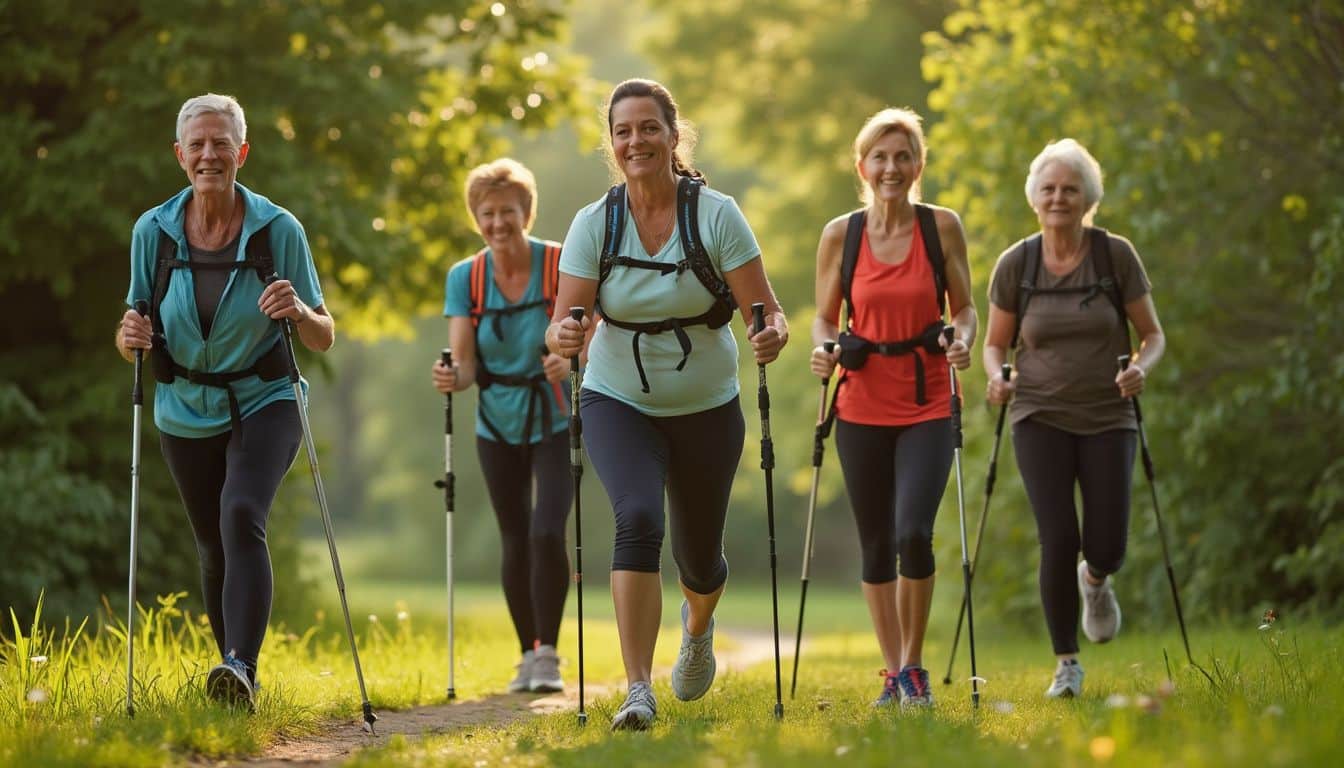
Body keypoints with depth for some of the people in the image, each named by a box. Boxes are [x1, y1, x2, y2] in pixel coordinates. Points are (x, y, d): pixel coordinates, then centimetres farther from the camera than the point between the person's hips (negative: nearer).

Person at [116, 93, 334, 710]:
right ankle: (236, 679, 30)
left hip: (264, 404, -3)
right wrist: (130, 338, -21)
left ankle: (242, 665, -37)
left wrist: (299, 312, -27)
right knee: (213, 550, 11)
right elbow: (133, 338, 3)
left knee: (242, 516, -28)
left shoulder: (279, 230, -10)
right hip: (187, 413, 3)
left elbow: (324, 339, -5)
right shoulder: (153, 231, -5)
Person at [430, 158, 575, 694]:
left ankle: (549, 654, -7)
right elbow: (464, 362, -10)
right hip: (498, 426, 3)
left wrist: (569, 361, -35)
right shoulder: (465, 278, -5)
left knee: (546, 532, -18)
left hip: (555, 421, -3)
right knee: (515, 542, 8)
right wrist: (452, 378, -33)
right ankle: (528, 654, 23)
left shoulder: (562, 267, -13)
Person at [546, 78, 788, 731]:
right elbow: (566, 321, -12)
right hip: (619, 403, 0)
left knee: (699, 559, 12)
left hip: (706, 408, 0)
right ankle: (638, 692, -28)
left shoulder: (716, 215, -12)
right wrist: (563, 337, -35)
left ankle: (698, 623, 51)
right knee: (637, 518, -27)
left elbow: (765, 311, -15)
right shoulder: (593, 224, -8)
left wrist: (772, 334, -37)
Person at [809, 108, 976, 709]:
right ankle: (893, 673, 19)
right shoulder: (840, 234, 2)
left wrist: (963, 341, -15)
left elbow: (964, 307, 7)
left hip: (927, 407, -2)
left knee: (913, 535, -17)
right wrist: (824, 350, -13)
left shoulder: (942, 227, 0)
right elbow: (825, 318, 9)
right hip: (862, 407, 2)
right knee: (876, 546, 6)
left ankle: (913, 668, 2)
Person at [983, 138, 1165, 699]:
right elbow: (996, 343, 9)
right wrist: (997, 377, -12)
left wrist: (1140, 369, -17)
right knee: (1058, 539, -12)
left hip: (1107, 417, 0)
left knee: (1106, 548, -6)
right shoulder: (1015, 264, -1)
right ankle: (1066, 664, 4)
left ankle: (1094, 581, 34)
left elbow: (1153, 335, 4)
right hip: (1041, 418, 0)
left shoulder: (1116, 256, -3)